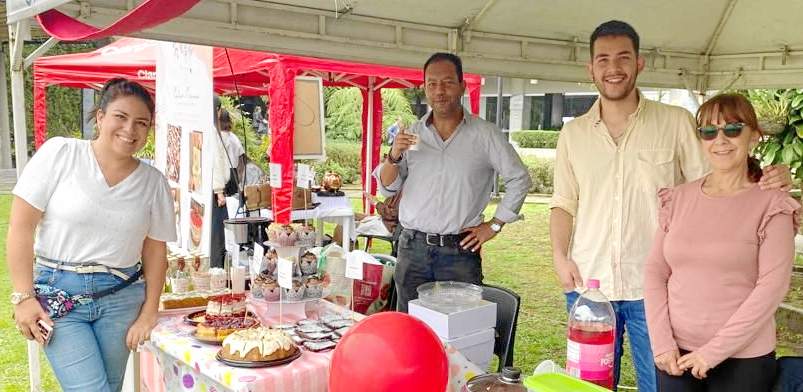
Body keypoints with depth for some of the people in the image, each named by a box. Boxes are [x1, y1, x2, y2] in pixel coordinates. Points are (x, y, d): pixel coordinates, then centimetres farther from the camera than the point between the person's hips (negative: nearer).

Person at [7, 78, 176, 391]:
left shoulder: (153, 181, 3)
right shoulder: (59, 153, -5)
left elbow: (155, 251, 7)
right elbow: (21, 227, -5)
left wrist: (149, 313, 3)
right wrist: (23, 296, -8)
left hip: (122, 298, 3)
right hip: (58, 293, -3)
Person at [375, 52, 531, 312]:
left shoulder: (485, 134, 0)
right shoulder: (412, 134, 7)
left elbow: (519, 179, 5)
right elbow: (387, 188, 9)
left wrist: (494, 225, 1)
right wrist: (394, 156, -9)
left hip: (460, 251, -2)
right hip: (413, 250, 2)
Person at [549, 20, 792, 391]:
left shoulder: (676, 122, -2)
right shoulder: (573, 132, 6)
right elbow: (564, 204, 9)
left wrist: (767, 182, -19)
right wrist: (560, 257, -4)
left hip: (654, 287, -2)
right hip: (587, 285, 2)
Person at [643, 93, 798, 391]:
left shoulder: (771, 205, -6)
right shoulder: (678, 199, 4)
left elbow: (773, 286, -12)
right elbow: (655, 272, 3)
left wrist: (714, 351, -14)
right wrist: (662, 343, -6)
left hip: (743, 359, -3)